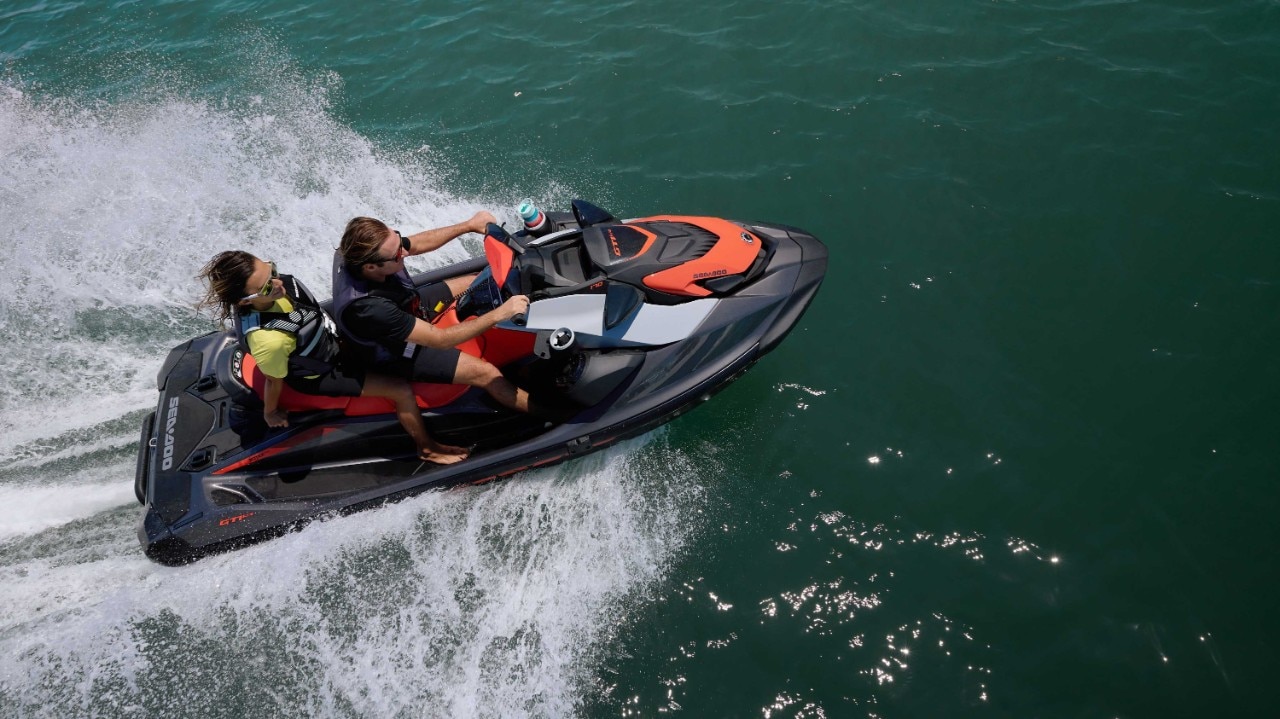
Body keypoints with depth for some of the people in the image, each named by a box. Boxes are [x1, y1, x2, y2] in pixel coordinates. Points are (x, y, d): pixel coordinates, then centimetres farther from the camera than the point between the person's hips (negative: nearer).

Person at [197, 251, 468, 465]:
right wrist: (271, 414, -3)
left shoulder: (273, 284, -23)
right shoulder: (268, 340, -43)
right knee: (403, 390, -8)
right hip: (321, 377, -7)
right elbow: (274, 380, -22)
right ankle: (427, 448, 14)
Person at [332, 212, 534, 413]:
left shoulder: (357, 251, -25)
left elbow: (418, 243, -4)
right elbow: (440, 340, -36)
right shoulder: (368, 308, -44)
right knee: (485, 372, -12)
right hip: (398, 351, -7)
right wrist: (500, 313, -37)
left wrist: (469, 225, -10)